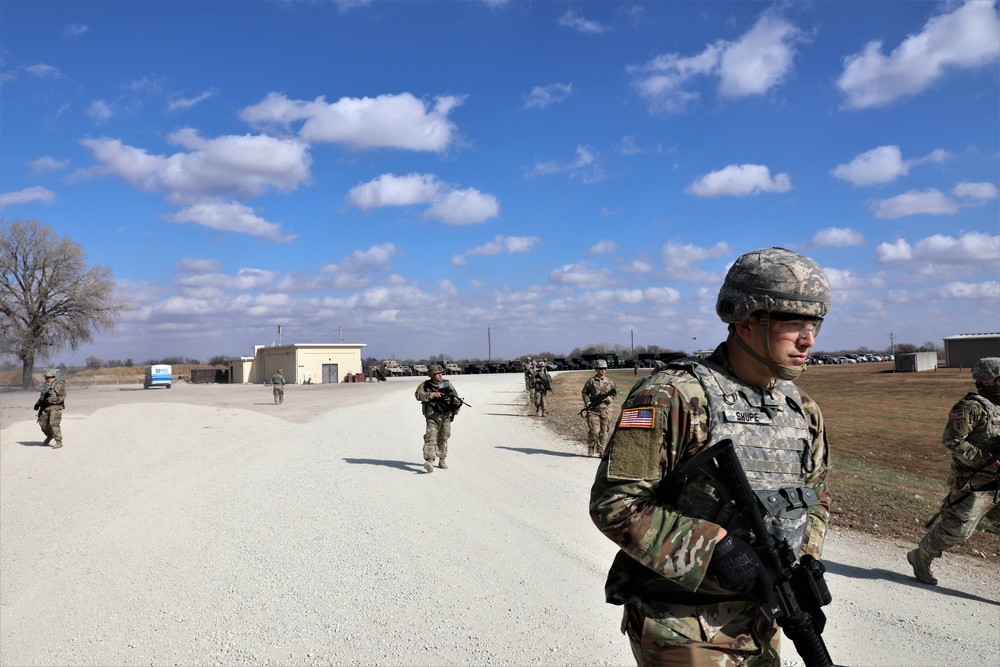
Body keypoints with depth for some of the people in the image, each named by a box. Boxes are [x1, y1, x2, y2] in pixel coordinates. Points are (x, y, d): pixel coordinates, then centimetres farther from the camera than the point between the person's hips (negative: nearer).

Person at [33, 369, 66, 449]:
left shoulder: (59, 385, -10)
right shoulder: (46, 384, 16)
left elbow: (61, 397, -17)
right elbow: (42, 396, 26)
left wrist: (49, 400, -23)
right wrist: (37, 403, 12)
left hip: (55, 407, -8)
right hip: (45, 407, 8)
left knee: (54, 424, -14)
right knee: (42, 423, 9)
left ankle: (59, 442, -11)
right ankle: (50, 435, 34)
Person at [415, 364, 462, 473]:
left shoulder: (448, 385, 5)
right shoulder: (425, 385, -2)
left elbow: (455, 397, 9)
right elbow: (418, 395, -15)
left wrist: (456, 401, -15)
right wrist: (433, 394, -21)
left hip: (446, 418, 3)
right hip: (432, 418, -3)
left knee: (443, 439, 13)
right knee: (430, 438, -17)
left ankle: (441, 460, 26)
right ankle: (429, 461, -29)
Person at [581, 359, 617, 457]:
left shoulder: (610, 382, 9)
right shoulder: (591, 381, 0)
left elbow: (615, 393, 15)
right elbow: (584, 393, 7)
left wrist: (608, 398, -4)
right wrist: (588, 403, -7)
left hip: (606, 410, 3)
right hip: (593, 410, -3)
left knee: (604, 432, 4)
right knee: (594, 431, -10)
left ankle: (601, 451, 14)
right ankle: (591, 450, 8)